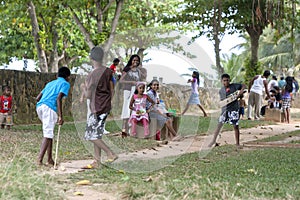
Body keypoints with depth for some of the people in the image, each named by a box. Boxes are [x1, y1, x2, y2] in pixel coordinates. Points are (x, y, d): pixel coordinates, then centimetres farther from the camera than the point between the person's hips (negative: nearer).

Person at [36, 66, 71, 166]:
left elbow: (38, 98, 24)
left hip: (39, 106, 7)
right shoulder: (65, 83, 10)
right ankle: (39, 160, -22)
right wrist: (60, 116, -12)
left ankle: (50, 159, 19)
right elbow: (58, 98, -7)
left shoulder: (50, 83, 30)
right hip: (49, 108, -7)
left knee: (49, 133, 18)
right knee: (48, 135, -10)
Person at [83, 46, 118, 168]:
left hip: (97, 109, -8)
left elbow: (88, 96, -13)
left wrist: (86, 87, 7)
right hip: (106, 106, 8)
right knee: (96, 134, 13)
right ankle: (97, 161, 14)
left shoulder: (92, 76, -18)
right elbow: (112, 90, 10)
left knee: (91, 136, 0)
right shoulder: (108, 72, 4)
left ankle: (111, 154, -5)